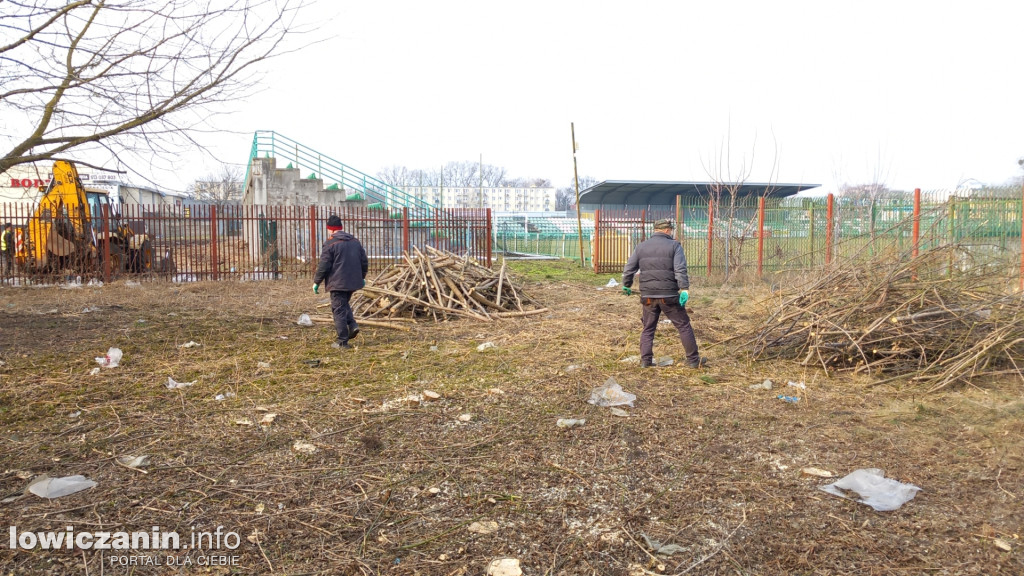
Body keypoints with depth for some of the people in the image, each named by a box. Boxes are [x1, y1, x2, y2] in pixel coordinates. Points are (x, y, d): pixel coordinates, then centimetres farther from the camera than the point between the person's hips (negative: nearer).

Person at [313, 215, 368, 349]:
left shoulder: (330, 243, -11)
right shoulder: (355, 241, 10)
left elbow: (323, 266, -12)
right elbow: (364, 261, 16)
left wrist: (316, 282, 0)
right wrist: (362, 277, 30)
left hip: (338, 283, -7)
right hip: (353, 282, 7)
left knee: (339, 310, 1)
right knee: (344, 305, 26)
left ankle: (342, 341, 3)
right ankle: (353, 325, 6)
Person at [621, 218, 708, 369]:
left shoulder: (641, 246, 10)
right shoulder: (674, 245, -1)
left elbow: (628, 269, 12)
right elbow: (680, 270, -13)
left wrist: (626, 286, 25)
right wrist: (685, 289, -17)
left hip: (648, 296, 4)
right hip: (668, 295, -3)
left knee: (648, 328, 15)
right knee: (684, 326, 7)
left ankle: (645, 360, 12)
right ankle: (693, 360, 11)